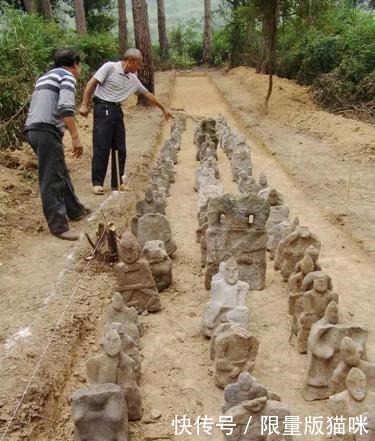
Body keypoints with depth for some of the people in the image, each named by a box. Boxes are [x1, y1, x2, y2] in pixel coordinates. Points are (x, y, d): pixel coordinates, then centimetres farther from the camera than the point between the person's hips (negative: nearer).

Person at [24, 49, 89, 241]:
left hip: (33, 129, 9)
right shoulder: (67, 76, -3)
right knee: (51, 180, -8)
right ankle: (58, 226, -4)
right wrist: (75, 137, -20)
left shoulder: (46, 76, 26)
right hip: (47, 130, -9)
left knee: (60, 173, 20)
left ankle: (75, 210, 32)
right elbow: (65, 108, -18)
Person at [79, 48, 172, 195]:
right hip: (103, 109, -7)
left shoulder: (133, 79, 13)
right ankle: (97, 183, -2)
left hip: (117, 111, 7)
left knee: (120, 149, 6)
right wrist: (84, 105, -18)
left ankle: (117, 183, 15)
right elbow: (92, 84, -10)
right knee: (101, 147, -8)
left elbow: (147, 94, 24)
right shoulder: (110, 67, -7)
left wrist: (163, 108, 30)